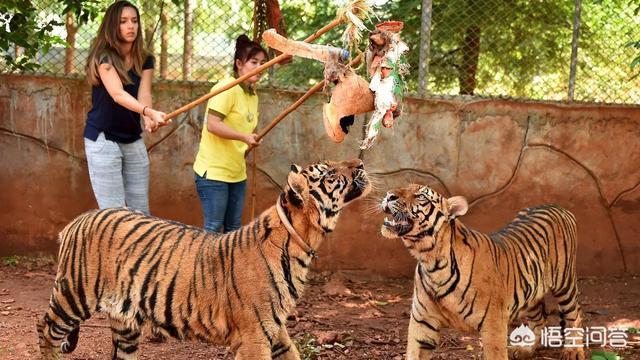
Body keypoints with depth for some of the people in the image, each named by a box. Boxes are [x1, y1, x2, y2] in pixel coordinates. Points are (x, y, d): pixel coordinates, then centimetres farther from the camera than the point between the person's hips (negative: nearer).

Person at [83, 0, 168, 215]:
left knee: (141, 212, 6)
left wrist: (148, 119, -35)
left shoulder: (145, 60, 3)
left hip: (133, 140, 6)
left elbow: (143, 94, -13)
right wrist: (150, 112, -47)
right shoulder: (103, 57, -14)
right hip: (103, 140, -6)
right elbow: (117, 94, -30)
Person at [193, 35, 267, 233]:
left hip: (237, 172, 8)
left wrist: (251, 141, 4)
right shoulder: (227, 88, -13)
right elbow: (212, 124, -22)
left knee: (233, 229, 10)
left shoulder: (253, 95, 13)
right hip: (213, 171, -8)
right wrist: (243, 137, -29)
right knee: (214, 228, -5)